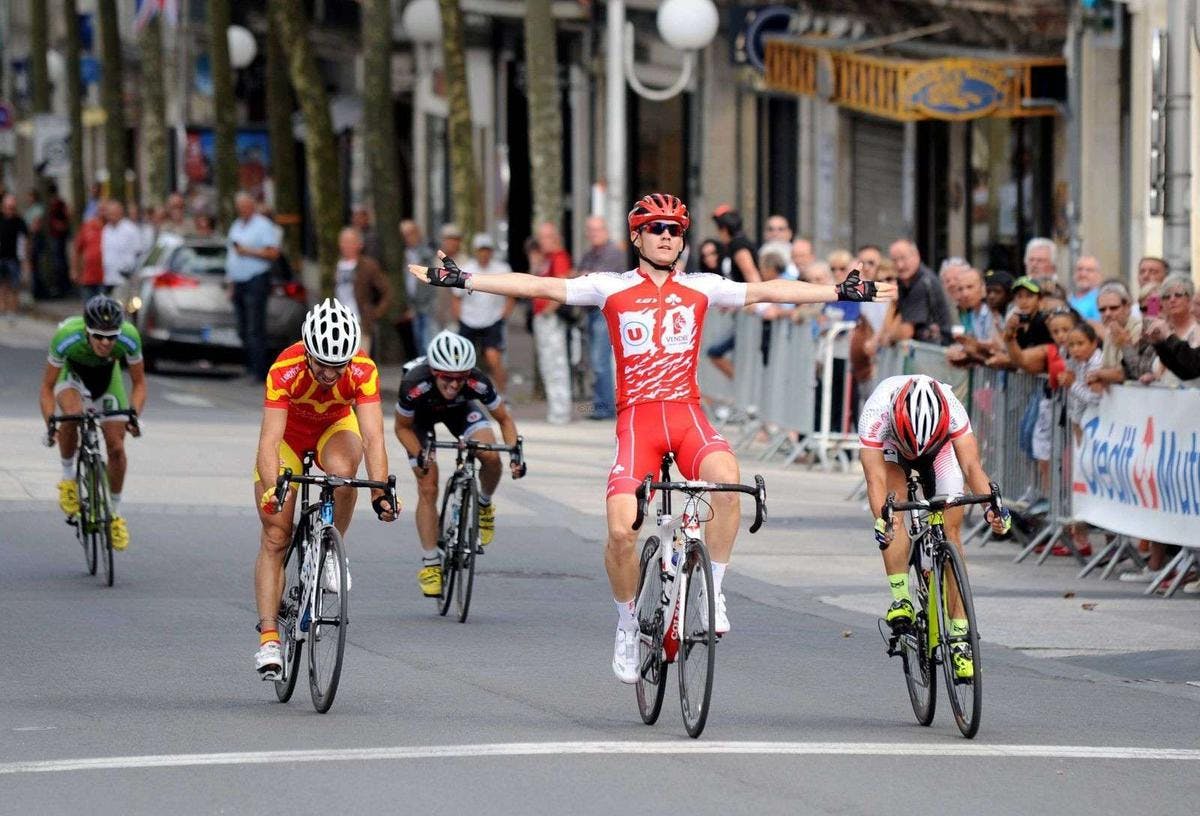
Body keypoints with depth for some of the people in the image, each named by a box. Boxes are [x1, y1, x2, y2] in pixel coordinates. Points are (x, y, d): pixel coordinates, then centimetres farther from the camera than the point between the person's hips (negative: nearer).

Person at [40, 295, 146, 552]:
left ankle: (115, 513, 15)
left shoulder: (129, 338, -34)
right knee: (72, 413, -34)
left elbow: (139, 383, -18)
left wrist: (135, 414, -35)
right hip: (71, 372, -2)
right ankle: (68, 477, -10)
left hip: (107, 376, 2)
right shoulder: (66, 338, -39)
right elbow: (47, 388, -26)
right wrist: (50, 424, -40)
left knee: (116, 447, -6)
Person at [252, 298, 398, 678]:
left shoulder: (363, 371, -32)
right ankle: (268, 639, -5)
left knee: (342, 470, -35)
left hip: (335, 427, 1)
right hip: (289, 433, -1)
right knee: (274, 538, -8)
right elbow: (270, 441, -41)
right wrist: (271, 490, -57)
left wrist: (380, 491, -50)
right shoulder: (285, 370, -36)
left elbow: (373, 436, -37)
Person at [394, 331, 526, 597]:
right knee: (427, 488, -12)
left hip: (459, 409, 1)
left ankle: (484, 505, 7)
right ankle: (430, 564, -2)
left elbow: (504, 418, -17)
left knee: (491, 456, -25)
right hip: (420, 415, -1)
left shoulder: (478, 383, -36)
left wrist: (515, 454, -30)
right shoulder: (414, 385, -40)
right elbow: (402, 427, -20)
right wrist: (419, 455, -34)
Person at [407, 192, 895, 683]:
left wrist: (843, 292, 11)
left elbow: (771, 291, 13)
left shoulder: (701, 289, 11)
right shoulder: (612, 290, 7)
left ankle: (713, 591, -15)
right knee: (621, 528, -16)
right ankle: (628, 623, 10)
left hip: (687, 415, 1)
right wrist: (460, 280, 2)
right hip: (637, 419, -1)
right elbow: (536, 287, 6)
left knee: (726, 478, -31)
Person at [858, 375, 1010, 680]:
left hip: (940, 448, 0)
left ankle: (960, 636, -10)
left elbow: (971, 464, -43)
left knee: (950, 532, -10)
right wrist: (881, 519, -62)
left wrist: (993, 505, -60)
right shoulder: (876, 412, -40)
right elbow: (875, 477, -45)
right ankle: (901, 599, -23)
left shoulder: (951, 409, -39)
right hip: (890, 448, 0)